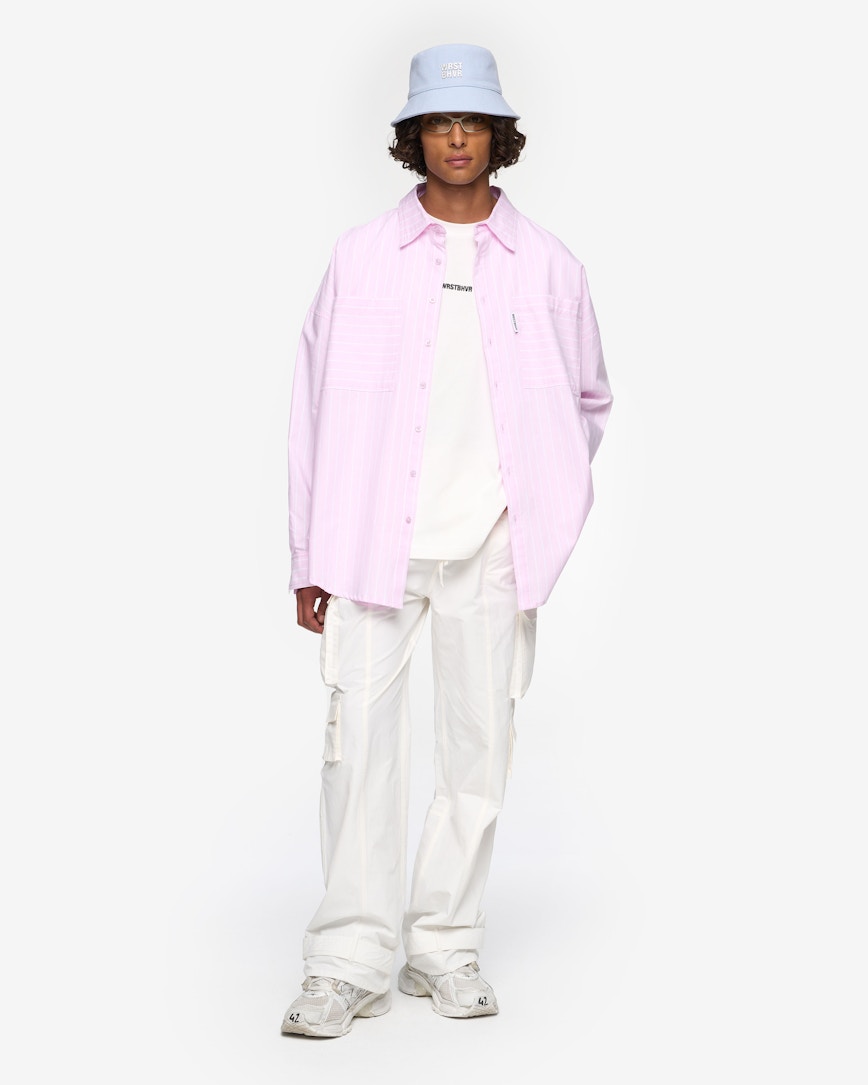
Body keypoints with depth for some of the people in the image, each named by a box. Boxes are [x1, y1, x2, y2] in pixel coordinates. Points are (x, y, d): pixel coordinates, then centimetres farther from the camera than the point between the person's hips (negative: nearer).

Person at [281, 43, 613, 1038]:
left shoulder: (547, 267, 7)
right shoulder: (360, 258, 4)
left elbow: (588, 400, 19)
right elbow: (316, 408, 5)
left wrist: (544, 510, 10)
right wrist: (309, 562, 2)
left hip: (490, 546, 1)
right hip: (376, 537, -1)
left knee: (479, 744, 4)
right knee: (360, 741, -6)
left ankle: (446, 946, 17)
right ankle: (351, 962, 2)